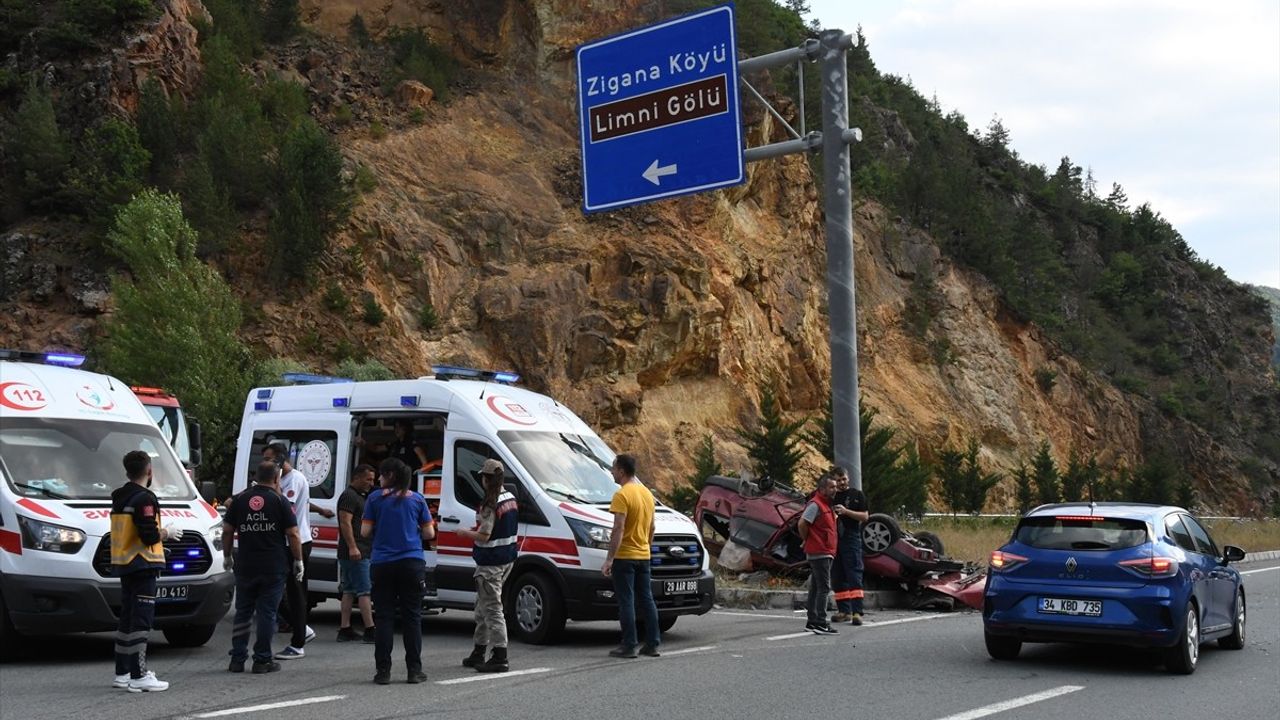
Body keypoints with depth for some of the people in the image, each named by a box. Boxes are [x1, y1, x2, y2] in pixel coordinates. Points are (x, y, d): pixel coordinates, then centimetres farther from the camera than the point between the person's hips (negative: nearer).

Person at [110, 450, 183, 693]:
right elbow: (150, 535, -21)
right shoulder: (144, 498, -14)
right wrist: (166, 533, -2)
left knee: (127, 618, 15)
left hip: (124, 564, 9)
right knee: (141, 620, -10)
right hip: (142, 566, -9)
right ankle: (139, 677, -12)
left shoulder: (119, 498, 15)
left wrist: (156, 541, 25)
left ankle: (122, 673, 21)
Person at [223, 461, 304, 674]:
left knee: (243, 612, 11)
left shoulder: (239, 500, 6)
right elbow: (293, 534, -6)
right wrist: (298, 560, 3)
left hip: (245, 567, 3)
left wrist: (227, 556, 19)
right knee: (267, 613, 2)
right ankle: (262, 660, 2)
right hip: (274, 568, -3)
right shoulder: (279, 501, -4)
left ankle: (237, 659, 11)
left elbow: (227, 530, 8)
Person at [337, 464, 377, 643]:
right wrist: (352, 547, -27)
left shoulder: (359, 496, 22)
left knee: (349, 591, 9)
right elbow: (345, 523, -20)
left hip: (359, 552, 10)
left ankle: (344, 630, 11)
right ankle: (370, 631, -11)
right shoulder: (349, 496, -10)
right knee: (364, 591, -10)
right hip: (355, 553, -10)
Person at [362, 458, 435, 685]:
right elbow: (429, 533, 5)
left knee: (384, 617, 4)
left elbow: (365, 531, -2)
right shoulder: (417, 499, 4)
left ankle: (383, 670, 1)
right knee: (412, 616, 6)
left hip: (383, 564, -1)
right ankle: (414, 670, 5)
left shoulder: (375, 498, -1)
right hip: (412, 563, 1)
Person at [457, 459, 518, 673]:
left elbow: (484, 536, -21)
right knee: (483, 606, 20)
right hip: (508, 558, 10)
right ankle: (478, 653, 28)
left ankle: (500, 657, -7)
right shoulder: (511, 499, 8)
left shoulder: (490, 504, -20)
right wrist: (481, 526, 17)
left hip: (490, 563, -10)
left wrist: (465, 533, -4)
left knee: (492, 609, -6)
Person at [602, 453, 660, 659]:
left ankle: (629, 645, -4)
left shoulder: (622, 495, -15)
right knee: (646, 600, 10)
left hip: (625, 557, -8)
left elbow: (618, 529, -21)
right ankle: (653, 644, 12)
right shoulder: (647, 493, 12)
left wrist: (609, 559, -21)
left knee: (626, 601, -4)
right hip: (644, 556, 8)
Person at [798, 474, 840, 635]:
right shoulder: (815, 504, -14)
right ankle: (820, 623, -13)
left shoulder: (826, 504, 17)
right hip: (819, 553, -10)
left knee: (816, 588, 13)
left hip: (825, 553, 10)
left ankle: (812, 622, 18)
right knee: (824, 588, -12)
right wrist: (808, 540, -10)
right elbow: (802, 524, -21)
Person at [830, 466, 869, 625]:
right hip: (833, 540, 5)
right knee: (837, 577, 5)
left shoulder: (857, 495, 4)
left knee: (854, 576, -10)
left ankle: (857, 612, -15)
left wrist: (846, 511, -14)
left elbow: (864, 516, -3)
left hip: (852, 539, -5)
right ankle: (844, 611, 12)